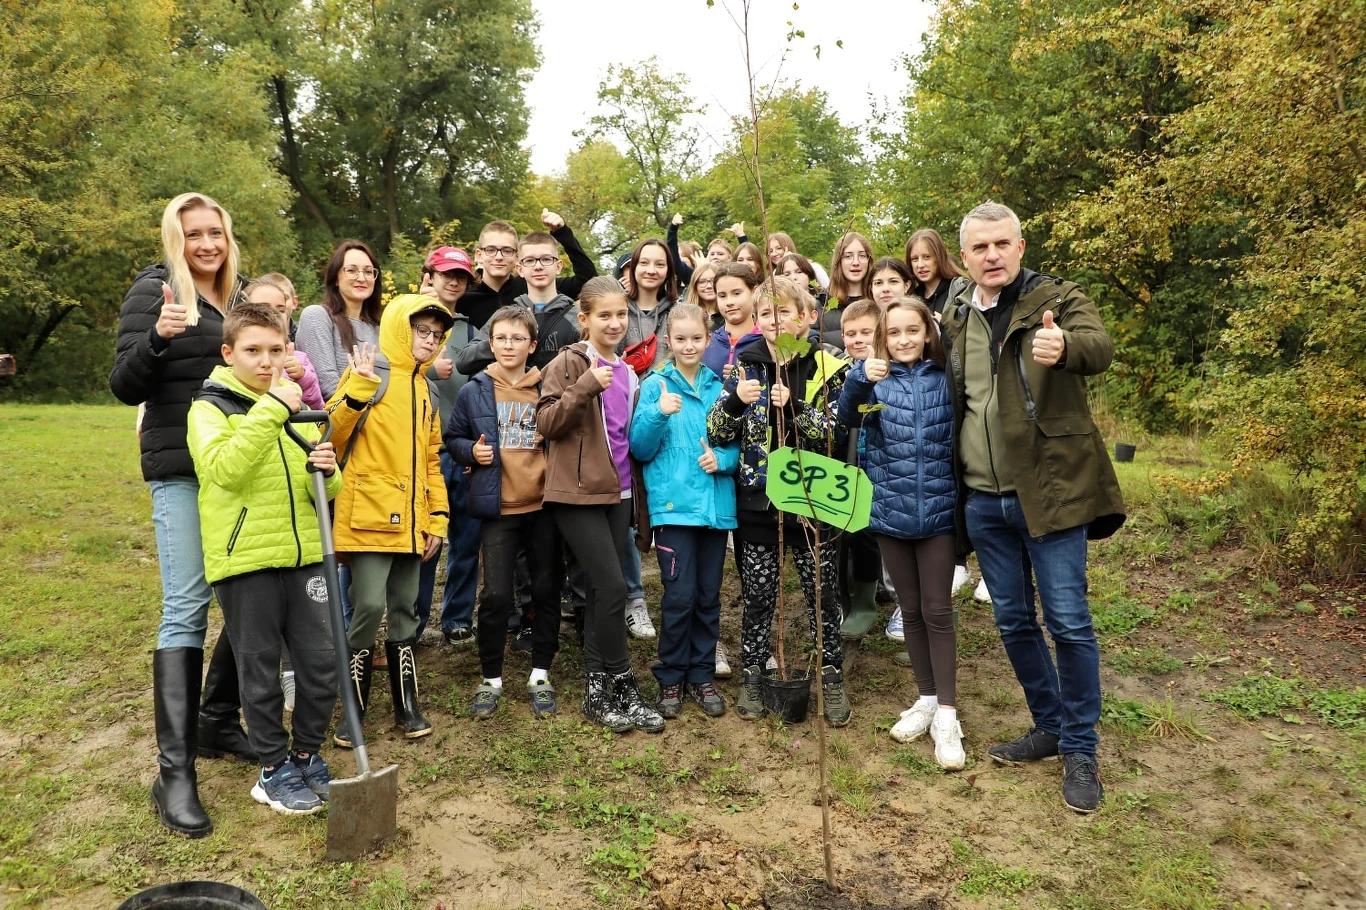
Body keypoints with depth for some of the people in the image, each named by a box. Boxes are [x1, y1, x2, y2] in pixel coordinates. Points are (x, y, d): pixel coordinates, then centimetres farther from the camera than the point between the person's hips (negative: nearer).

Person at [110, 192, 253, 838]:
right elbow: (126, 387, -9)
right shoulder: (154, 291, -3)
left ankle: (218, 721, 26)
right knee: (186, 609, -9)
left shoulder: (239, 296, 14)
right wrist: (158, 336, -26)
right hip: (181, 469, -6)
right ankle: (174, 772, -3)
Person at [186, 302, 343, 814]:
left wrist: (326, 472, -10)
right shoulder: (210, 408, -2)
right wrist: (270, 410, -24)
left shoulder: (299, 407, 12)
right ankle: (274, 769, 23)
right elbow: (224, 469, -22)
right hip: (244, 560, -4)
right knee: (261, 671, 7)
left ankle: (306, 754, 27)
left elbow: (323, 492, 13)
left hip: (304, 555, 4)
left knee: (322, 664, 6)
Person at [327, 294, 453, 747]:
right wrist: (358, 388, -25)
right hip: (368, 516, -6)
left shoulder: (422, 389, 17)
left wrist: (437, 518, 13)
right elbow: (332, 436, -12)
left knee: (405, 610, 11)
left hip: (410, 521, 6)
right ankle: (353, 709, 7)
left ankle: (407, 706, 20)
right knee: (369, 607, -10)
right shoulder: (367, 373, -3)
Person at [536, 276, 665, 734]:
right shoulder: (569, 362, -5)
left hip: (617, 492, 6)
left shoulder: (627, 373, 15)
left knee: (601, 591, 9)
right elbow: (546, 422, -13)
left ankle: (596, 690, 18)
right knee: (612, 586, -11)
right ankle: (624, 688, 2)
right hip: (578, 492, -6)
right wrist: (586, 386, -24)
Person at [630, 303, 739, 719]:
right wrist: (659, 414, -19)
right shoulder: (655, 386, 1)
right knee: (680, 595, -4)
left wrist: (722, 459, -10)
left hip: (716, 505, 3)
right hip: (673, 504, -3)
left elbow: (737, 442, 11)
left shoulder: (720, 387, 8)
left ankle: (702, 676, 25)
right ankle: (671, 679, 14)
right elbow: (640, 449, -3)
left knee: (709, 596, 10)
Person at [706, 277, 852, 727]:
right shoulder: (744, 366, 3)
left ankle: (832, 678, 24)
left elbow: (836, 433, -9)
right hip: (757, 499, 1)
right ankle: (751, 677, 26)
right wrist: (736, 399, -20)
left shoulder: (829, 368, -2)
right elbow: (717, 433, -1)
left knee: (822, 594, 8)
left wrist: (795, 406, -23)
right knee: (757, 596, 10)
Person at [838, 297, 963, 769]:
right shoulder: (876, 380, -1)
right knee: (911, 610, 12)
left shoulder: (945, 380, 0)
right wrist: (859, 378, -37)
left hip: (938, 511, -1)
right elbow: (846, 416, -20)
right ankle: (926, 699, 26)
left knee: (937, 611, 1)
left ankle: (946, 714, 8)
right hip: (890, 511, 1)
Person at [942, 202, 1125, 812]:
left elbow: (1099, 346, -27)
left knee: (1068, 621, -1)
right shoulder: (954, 318, 9)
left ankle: (1081, 750, 17)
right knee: (1013, 621, 13)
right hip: (982, 498, 5)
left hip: (1049, 488, -5)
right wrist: (952, 487, 9)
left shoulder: (1058, 300, -5)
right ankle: (1050, 726, 32)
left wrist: (1064, 346, -51)